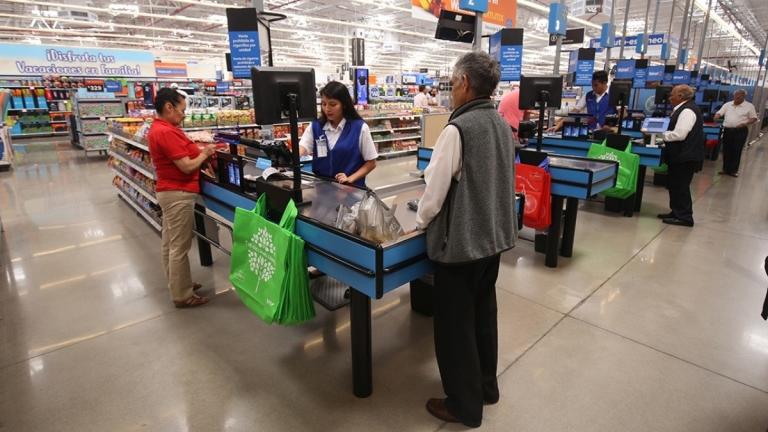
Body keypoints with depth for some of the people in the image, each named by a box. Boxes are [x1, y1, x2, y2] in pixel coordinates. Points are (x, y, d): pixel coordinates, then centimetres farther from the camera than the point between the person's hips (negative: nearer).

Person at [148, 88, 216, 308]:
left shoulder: (159, 129, 12)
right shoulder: (166, 132, -21)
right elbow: (187, 166, -21)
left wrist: (199, 150, 2)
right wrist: (205, 154, -6)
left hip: (169, 192, 11)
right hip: (178, 194, -11)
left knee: (171, 243, 18)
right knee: (179, 247, -3)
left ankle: (177, 284, 32)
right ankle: (183, 296, 7)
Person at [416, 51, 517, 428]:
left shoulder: (458, 128, -21)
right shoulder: (501, 124, 5)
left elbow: (437, 184, -17)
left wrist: (421, 220, 1)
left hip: (461, 241, -8)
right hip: (494, 235, 9)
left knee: (454, 323, 8)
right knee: (483, 312, 22)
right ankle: (486, 386, 40)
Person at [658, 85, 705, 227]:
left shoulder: (687, 111, -18)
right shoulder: (683, 109, 13)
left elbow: (679, 134, -24)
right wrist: (660, 132, 9)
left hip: (685, 156, -10)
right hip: (681, 155, 10)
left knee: (680, 186, -2)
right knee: (674, 185, 17)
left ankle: (684, 217, 7)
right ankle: (677, 212, 28)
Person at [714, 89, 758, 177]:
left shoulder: (749, 106, -1)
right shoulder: (727, 105, 8)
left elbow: (754, 118, 1)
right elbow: (719, 113, 7)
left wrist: (745, 124, -17)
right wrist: (716, 118, -16)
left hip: (740, 131, -3)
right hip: (727, 130, 3)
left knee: (736, 151, 0)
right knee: (726, 151, 6)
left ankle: (734, 170, 7)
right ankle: (726, 169, 16)